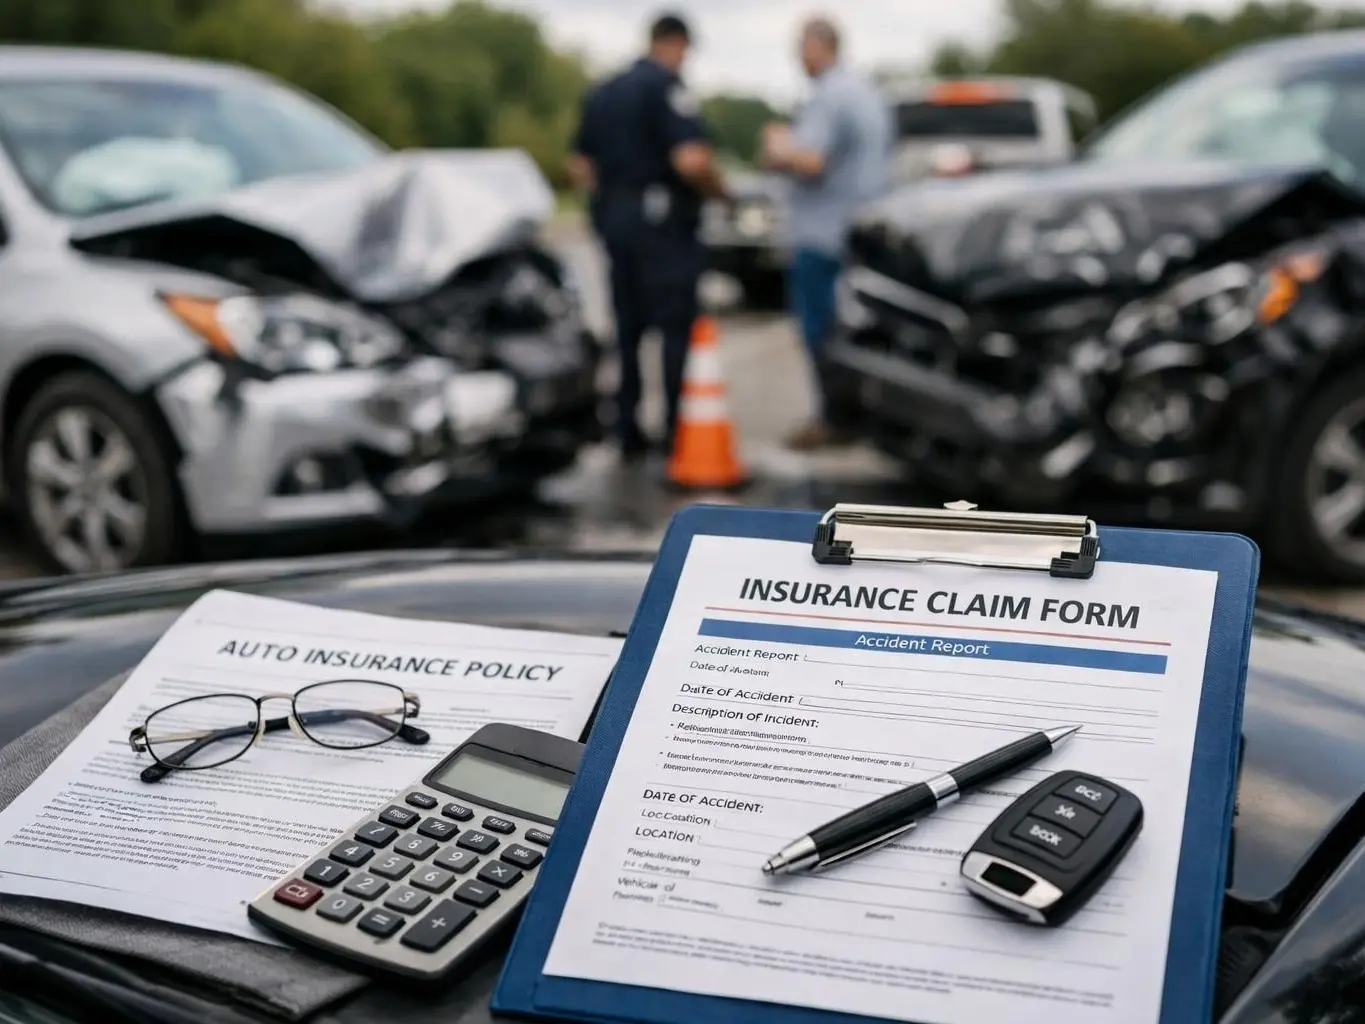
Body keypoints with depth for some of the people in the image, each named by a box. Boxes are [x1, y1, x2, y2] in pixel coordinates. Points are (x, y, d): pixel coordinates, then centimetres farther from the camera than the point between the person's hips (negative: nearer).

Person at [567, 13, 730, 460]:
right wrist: (717, 188, -6)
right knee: (677, 329, -3)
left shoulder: (603, 92, 14)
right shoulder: (669, 87, -11)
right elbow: (691, 160, -23)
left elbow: (579, 165, 17)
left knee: (628, 329, 12)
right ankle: (678, 432, -4)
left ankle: (627, 430, 14)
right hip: (663, 221, -8)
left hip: (613, 219, 8)